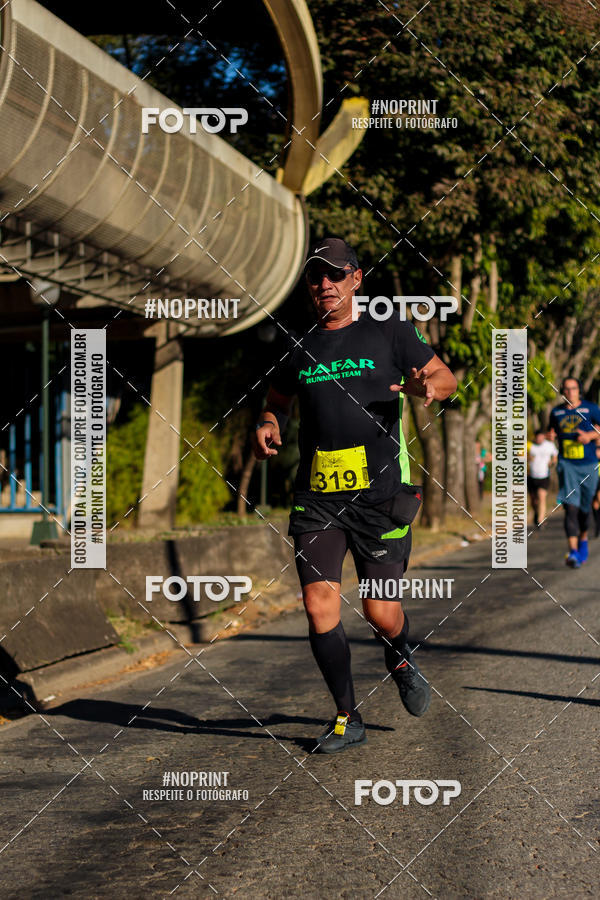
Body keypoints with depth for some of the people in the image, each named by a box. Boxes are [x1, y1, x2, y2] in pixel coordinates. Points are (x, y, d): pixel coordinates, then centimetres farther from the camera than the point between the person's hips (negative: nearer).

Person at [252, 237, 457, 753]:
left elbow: (445, 377, 9)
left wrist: (426, 386, -14)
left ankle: (400, 659, 34)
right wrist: (268, 426, 4)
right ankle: (348, 719, 8)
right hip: (317, 498, 3)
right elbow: (278, 403, 26)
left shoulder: (388, 333, 4)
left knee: (381, 613, -3)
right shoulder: (298, 348, 12)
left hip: (380, 495, -2)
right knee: (319, 604, -7)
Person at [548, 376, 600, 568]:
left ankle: (583, 540, 38)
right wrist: (551, 435, 3)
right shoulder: (556, 412, 10)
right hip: (566, 464, 0)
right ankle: (573, 552, -22)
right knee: (571, 506, -15)